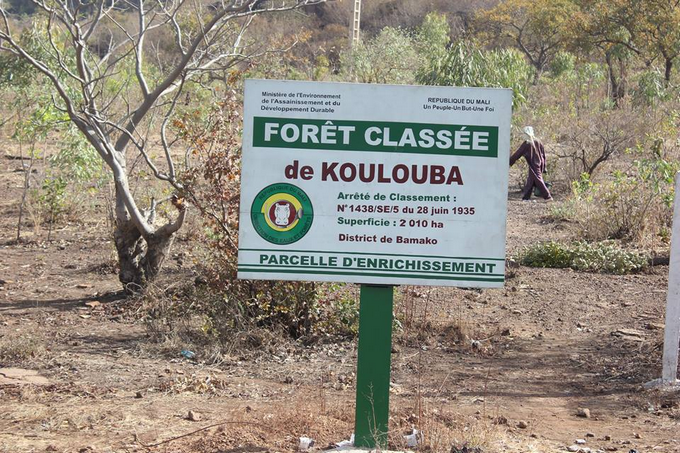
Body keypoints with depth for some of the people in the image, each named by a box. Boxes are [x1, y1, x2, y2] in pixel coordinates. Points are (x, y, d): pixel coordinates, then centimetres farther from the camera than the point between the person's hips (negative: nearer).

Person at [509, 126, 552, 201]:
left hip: (533, 165, -7)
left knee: (538, 180, -5)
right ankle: (526, 197, 16)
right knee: (530, 181, 13)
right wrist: (543, 167, 16)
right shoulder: (538, 141, 6)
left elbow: (518, 153, -7)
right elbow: (543, 154, 10)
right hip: (540, 164, 7)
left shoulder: (527, 143, -11)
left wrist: (510, 162, 0)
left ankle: (548, 197, -10)